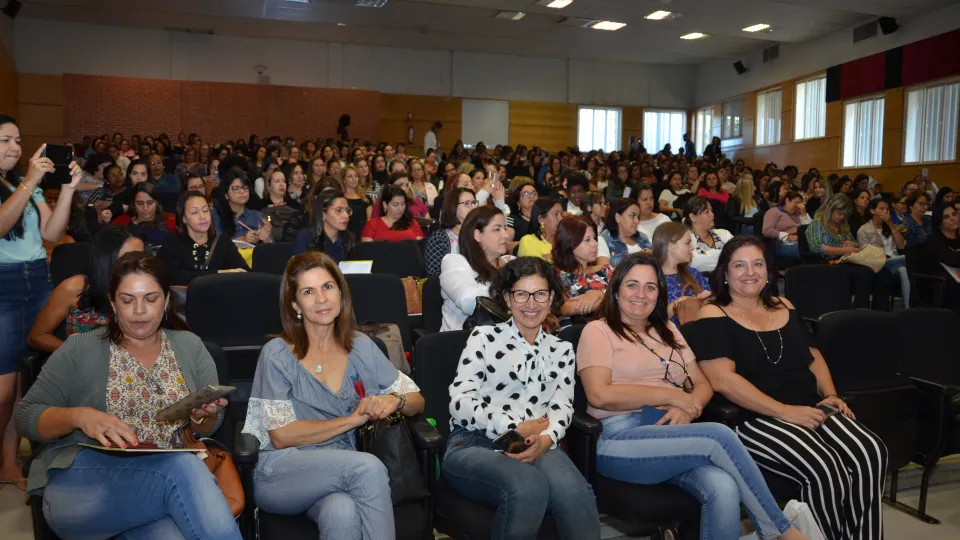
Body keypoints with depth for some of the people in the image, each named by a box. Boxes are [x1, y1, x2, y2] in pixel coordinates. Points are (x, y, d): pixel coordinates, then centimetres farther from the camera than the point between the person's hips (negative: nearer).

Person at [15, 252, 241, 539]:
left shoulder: (190, 346, 13)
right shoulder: (79, 349, 6)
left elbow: (208, 429, 14)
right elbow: (26, 416, 3)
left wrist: (202, 416, -11)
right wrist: (79, 416, -17)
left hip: (167, 477, 2)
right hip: (80, 485, -1)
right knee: (184, 468, -32)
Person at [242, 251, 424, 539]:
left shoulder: (361, 347, 6)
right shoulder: (277, 354, -4)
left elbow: (417, 402, 9)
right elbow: (281, 435, -11)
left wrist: (395, 401, -15)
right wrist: (353, 418, -14)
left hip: (341, 470, 2)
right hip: (279, 474, -2)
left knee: (341, 513, -35)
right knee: (369, 467, -30)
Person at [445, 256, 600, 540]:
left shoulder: (561, 349, 22)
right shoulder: (483, 337, 11)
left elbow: (562, 407, 7)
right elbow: (460, 403, 0)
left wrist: (545, 439, -16)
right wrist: (514, 429, -10)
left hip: (536, 445, 2)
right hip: (473, 444, -2)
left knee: (574, 492, -35)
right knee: (529, 486, -36)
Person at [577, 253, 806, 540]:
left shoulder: (667, 330, 23)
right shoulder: (598, 331, 2)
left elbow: (703, 384, 18)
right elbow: (599, 395, -13)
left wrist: (688, 408, -7)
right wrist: (672, 395, -9)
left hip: (674, 436, 5)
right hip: (620, 440, -5)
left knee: (723, 488, -29)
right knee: (718, 435, -26)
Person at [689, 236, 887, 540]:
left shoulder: (784, 308, 18)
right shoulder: (714, 316, -3)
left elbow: (814, 357, 25)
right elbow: (722, 379, -14)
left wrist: (830, 395, 5)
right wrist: (785, 411, -17)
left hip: (810, 409, 6)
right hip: (754, 419, -6)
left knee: (870, 453, -20)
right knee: (824, 470, -29)